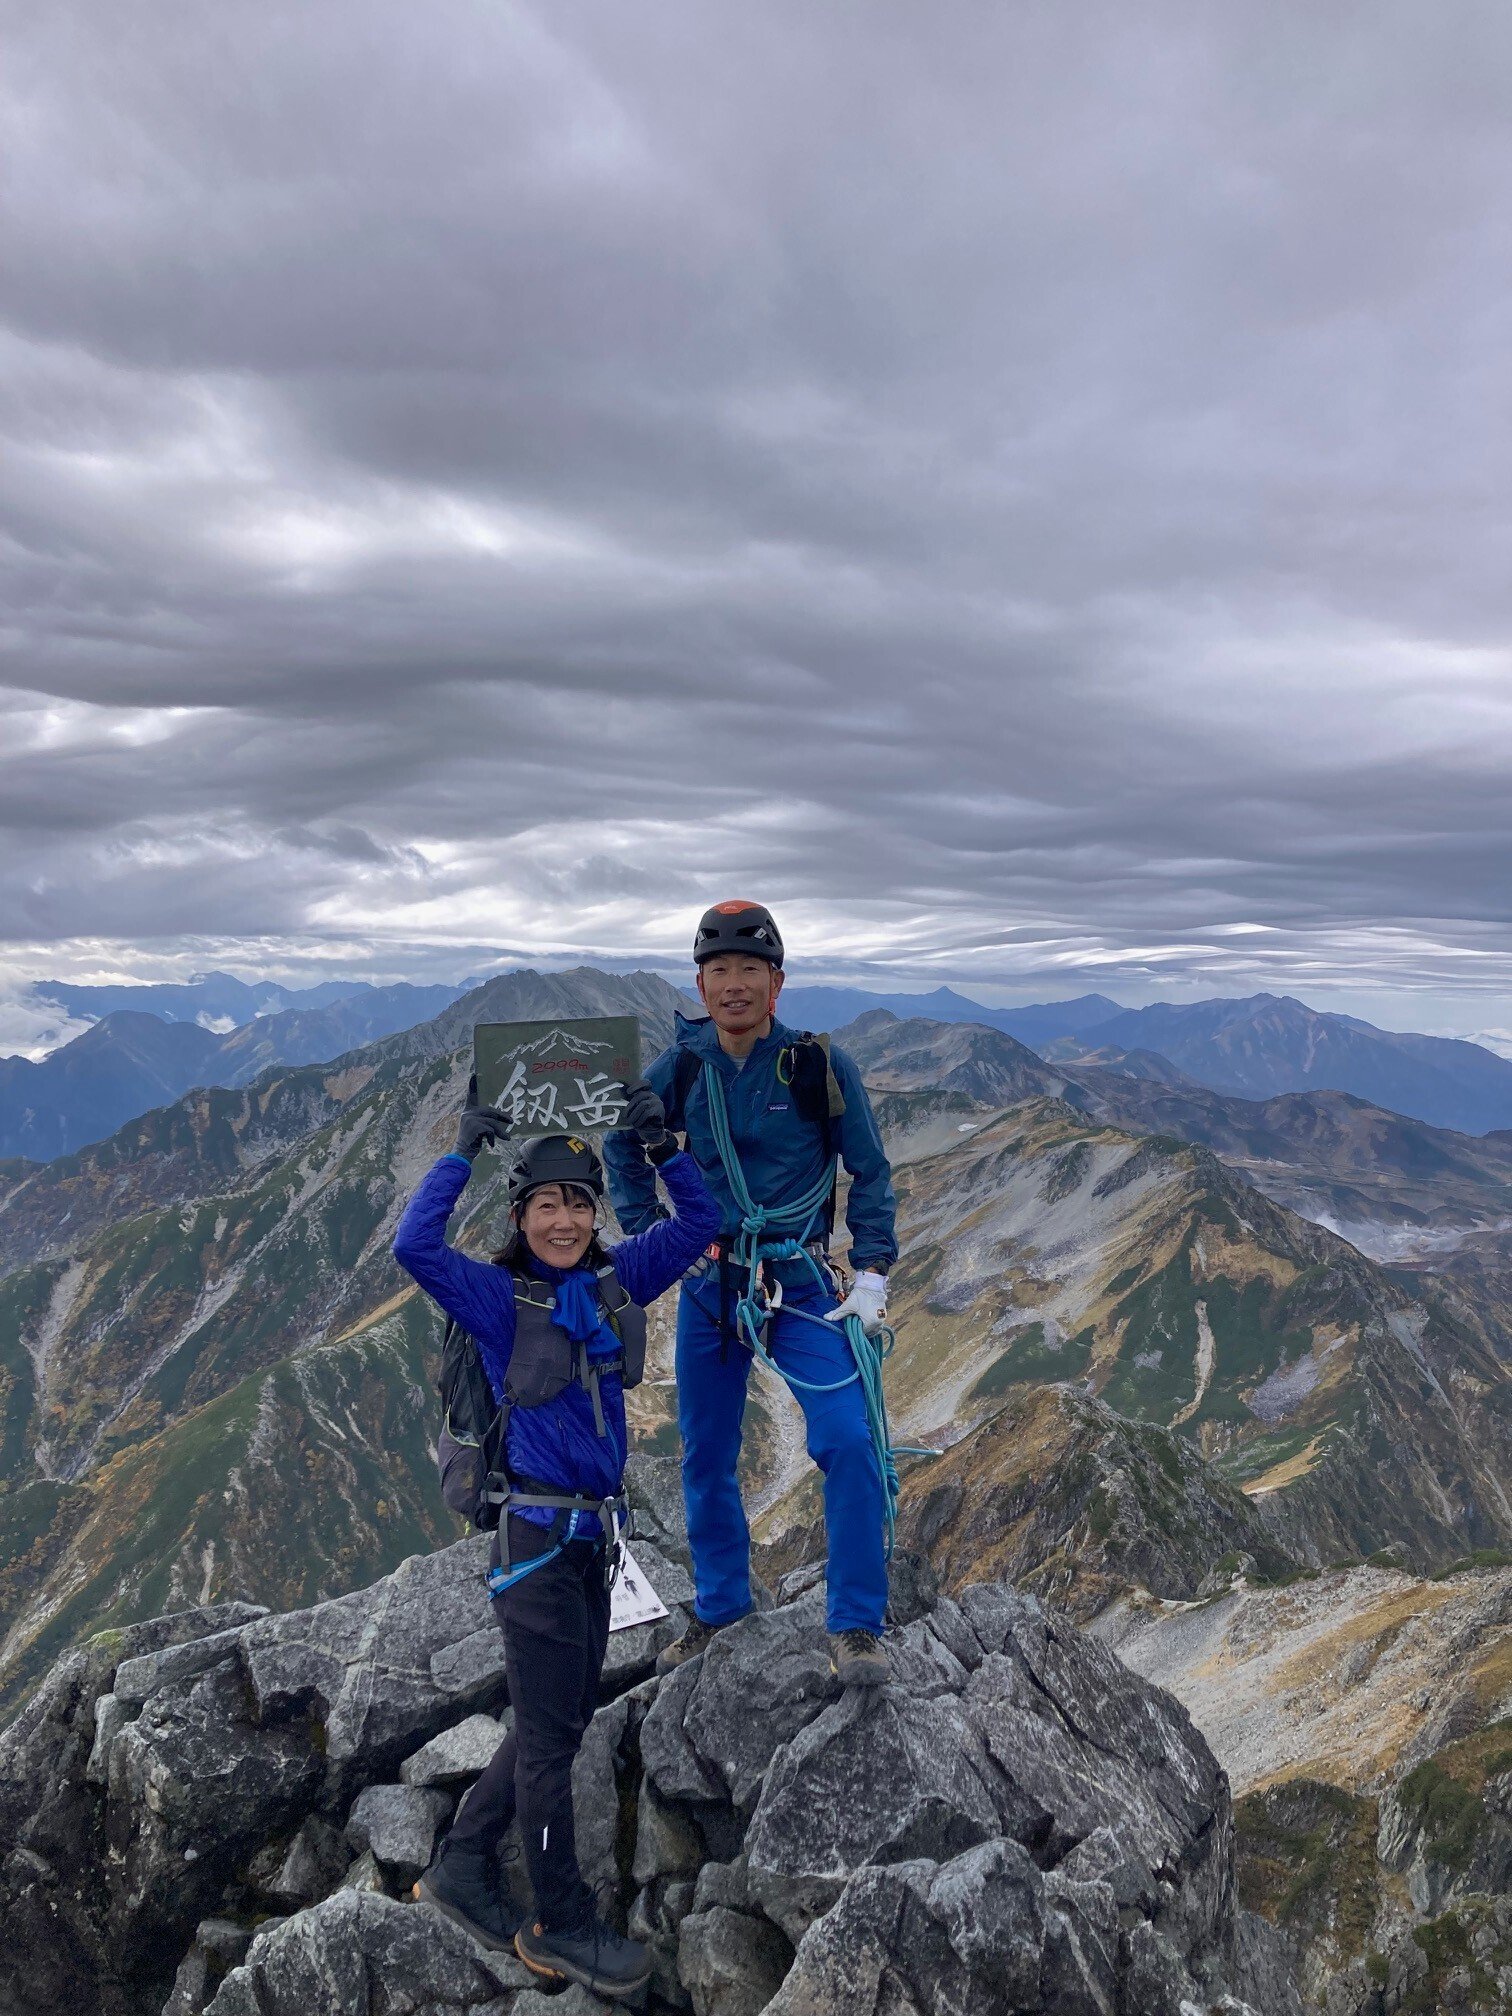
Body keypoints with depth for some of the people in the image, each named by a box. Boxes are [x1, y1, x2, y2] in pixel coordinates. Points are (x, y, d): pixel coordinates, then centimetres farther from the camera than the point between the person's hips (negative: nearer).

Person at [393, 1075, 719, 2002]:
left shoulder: (618, 1281, 3)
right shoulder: (499, 1298, -11)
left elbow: (699, 1225, 4)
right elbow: (415, 1247, -27)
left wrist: (662, 1147, -8)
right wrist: (465, 1151, -24)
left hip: (594, 1532, 7)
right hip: (535, 1533, -6)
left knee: (561, 1721, 19)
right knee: (550, 1733, 7)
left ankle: (462, 1870, 37)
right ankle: (565, 1925, 24)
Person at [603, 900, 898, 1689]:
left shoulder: (822, 1067, -10)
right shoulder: (677, 1070, -4)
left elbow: (870, 1174, -1)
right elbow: (622, 1147, 14)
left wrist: (871, 1276, -6)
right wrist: (646, 1235, 8)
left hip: (799, 1283, -3)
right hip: (707, 1282, 3)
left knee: (847, 1441, -17)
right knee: (706, 1459, 13)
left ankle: (856, 1625, 1)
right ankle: (718, 1607, 36)